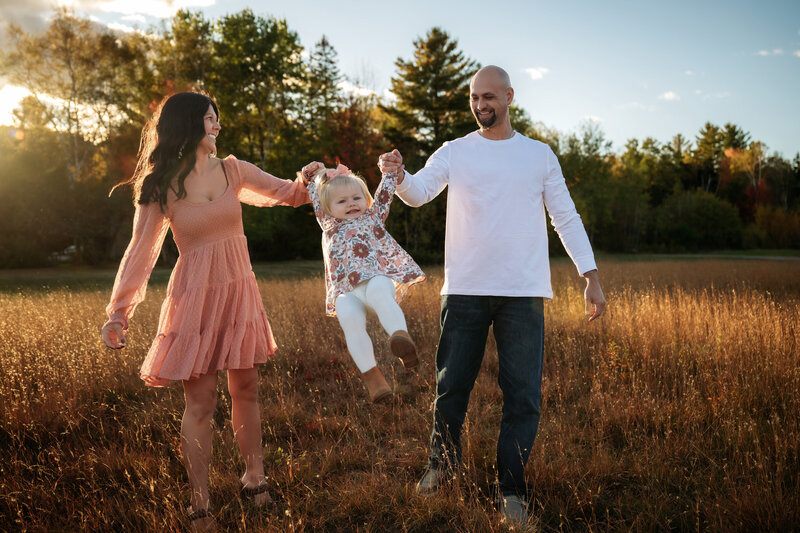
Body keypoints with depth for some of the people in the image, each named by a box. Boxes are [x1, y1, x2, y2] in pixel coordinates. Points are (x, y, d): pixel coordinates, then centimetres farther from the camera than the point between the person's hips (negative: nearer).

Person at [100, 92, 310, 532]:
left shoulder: (231, 170, 5)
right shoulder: (161, 187, -4)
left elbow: (286, 192, 13)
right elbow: (140, 253, -5)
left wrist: (307, 184, -10)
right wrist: (118, 313, -9)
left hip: (239, 292, 4)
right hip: (194, 297, -4)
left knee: (246, 391, 11)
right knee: (200, 402, 0)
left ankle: (253, 480, 27)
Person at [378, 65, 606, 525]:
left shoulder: (539, 154, 9)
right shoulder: (455, 152, 8)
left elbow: (567, 219, 9)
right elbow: (419, 193, -8)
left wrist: (592, 278, 2)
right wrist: (398, 176, -31)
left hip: (523, 293, 0)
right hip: (464, 290, 0)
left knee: (524, 394, 0)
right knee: (451, 386, 7)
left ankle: (511, 489, 14)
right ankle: (443, 467, 29)